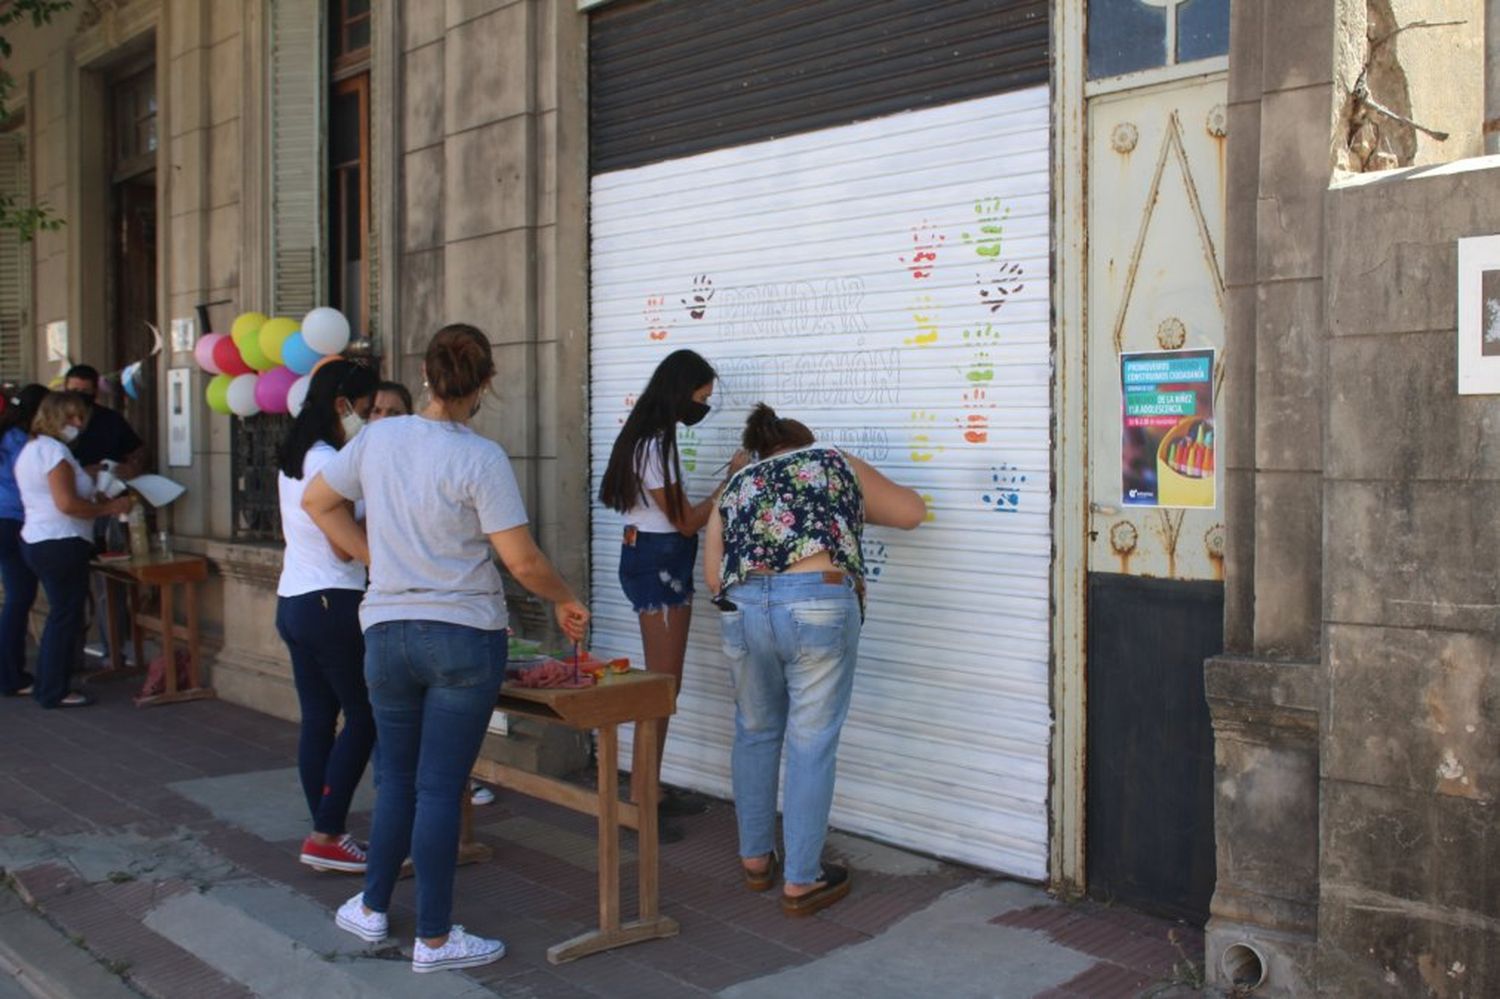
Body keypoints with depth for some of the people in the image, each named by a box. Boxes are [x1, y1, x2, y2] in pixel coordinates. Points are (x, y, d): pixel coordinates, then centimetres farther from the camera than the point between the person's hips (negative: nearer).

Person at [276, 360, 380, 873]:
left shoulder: (294, 459, 14)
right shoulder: (329, 463, -15)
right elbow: (344, 546, -17)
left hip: (292, 601, 10)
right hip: (331, 602, -9)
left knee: (318, 717, 10)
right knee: (365, 715, -2)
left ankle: (325, 833, 14)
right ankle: (326, 836, 0)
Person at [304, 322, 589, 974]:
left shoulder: (379, 438, 0)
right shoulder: (480, 458, -15)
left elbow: (317, 502, 13)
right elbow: (522, 560, -15)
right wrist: (566, 602, 2)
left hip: (387, 632, 4)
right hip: (465, 636, -4)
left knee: (395, 778, 19)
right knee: (440, 786, 2)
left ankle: (373, 908, 31)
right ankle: (434, 939, 13)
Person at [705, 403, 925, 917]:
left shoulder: (736, 486, 24)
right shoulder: (837, 464, 21)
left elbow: (713, 577, 14)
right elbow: (911, 511, 28)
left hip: (742, 608, 3)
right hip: (818, 606, -3)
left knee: (755, 734, 20)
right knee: (810, 744, 5)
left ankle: (755, 859, 32)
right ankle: (801, 882, 12)